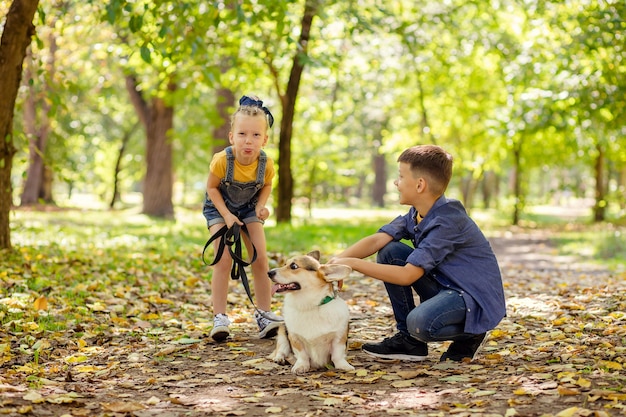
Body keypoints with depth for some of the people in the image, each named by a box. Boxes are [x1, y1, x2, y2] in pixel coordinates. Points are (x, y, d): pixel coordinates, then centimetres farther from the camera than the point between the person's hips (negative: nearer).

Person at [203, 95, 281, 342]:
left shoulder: (266, 164, -23)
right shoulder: (222, 160, -31)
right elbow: (212, 187, -15)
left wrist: (261, 206, -18)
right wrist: (226, 215, -23)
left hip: (249, 209, 3)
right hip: (219, 209, -3)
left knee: (261, 259, -5)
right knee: (223, 260, -14)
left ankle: (263, 315, 5)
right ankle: (219, 318, -9)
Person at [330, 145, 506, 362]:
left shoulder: (447, 222, -25)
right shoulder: (416, 214, 2)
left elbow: (407, 275, -27)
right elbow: (377, 240, -6)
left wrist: (353, 264, -25)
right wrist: (337, 261, -23)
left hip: (478, 299, -9)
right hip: (444, 287, 9)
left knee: (420, 322, -36)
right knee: (390, 252, -3)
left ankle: (470, 335, -1)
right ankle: (409, 340, 4)